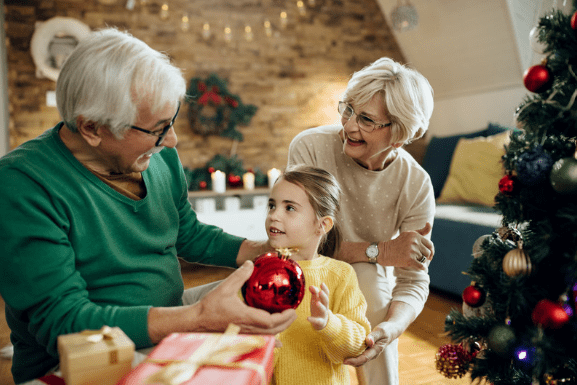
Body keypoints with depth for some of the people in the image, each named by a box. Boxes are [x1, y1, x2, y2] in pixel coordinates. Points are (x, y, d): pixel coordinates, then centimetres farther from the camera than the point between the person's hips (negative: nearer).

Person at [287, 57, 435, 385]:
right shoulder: (310, 147, -23)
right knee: (366, 276, -30)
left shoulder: (416, 185, -17)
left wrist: (390, 328, -39)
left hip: (371, 296, 2)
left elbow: (413, 281, -17)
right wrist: (379, 251, -31)